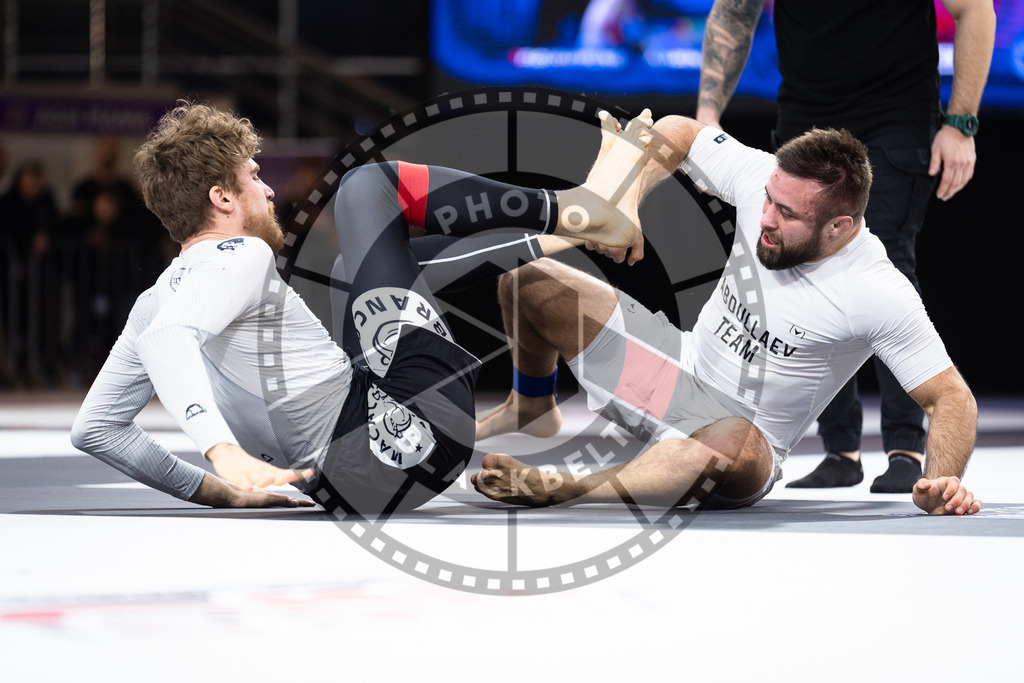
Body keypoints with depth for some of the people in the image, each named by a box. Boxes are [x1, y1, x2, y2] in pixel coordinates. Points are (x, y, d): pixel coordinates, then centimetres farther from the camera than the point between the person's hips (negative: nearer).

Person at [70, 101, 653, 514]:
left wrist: (205, 489, 13)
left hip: (347, 492, 9)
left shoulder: (154, 303, 13)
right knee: (370, 186, 3)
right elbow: (165, 342, -31)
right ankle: (568, 212, 15)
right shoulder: (239, 256, -11)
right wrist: (225, 453, -44)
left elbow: (94, 429, 17)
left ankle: (568, 230, 31)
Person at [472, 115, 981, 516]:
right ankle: (532, 409, 26)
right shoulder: (766, 180, -13)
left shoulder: (881, 297, -26)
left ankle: (557, 490, -41)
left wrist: (944, 484, -37)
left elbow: (950, 398, -19)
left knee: (730, 447, -45)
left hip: (744, 429, -6)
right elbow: (677, 134, 4)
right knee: (529, 283, -2)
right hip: (685, 368, 6)